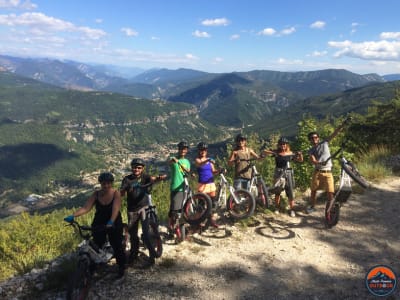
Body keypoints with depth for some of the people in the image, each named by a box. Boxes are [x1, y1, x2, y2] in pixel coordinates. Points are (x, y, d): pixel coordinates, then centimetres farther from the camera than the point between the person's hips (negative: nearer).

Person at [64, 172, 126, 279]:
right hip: (98, 224, 3)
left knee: (117, 246, 4)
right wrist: (72, 216, -30)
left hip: (114, 224, -2)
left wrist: (111, 222, -45)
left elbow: (116, 209, -28)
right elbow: (85, 208, -15)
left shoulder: (116, 193, -15)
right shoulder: (96, 194, -6)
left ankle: (121, 268, 24)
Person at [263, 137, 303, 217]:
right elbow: (264, 151, -10)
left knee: (290, 192, -1)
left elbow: (300, 160, 6)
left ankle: (292, 209, 10)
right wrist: (272, 152, -28)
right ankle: (277, 207, 26)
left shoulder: (290, 153, 0)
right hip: (278, 173, 0)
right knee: (277, 191, 9)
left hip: (288, 173, 0)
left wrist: (300, 155, -15)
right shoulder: (276, 152, -4)